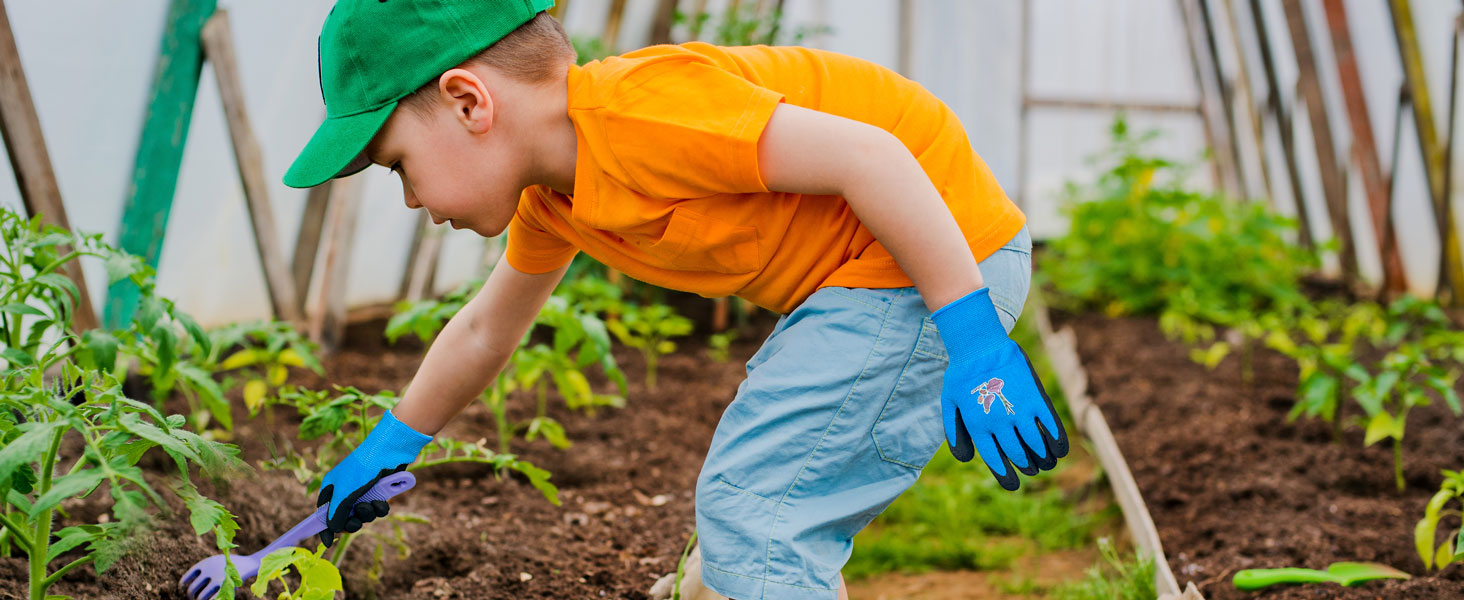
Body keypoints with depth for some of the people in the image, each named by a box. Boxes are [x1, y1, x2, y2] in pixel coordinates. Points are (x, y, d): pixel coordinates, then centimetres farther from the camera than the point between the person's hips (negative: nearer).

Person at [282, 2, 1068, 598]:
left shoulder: (636, 111, -24)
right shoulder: (548, 194, 8)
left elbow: (868, 156, -27)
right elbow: (486, 329, 27)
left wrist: (975, 345, -27)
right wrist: (388, 448, 35)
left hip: (938, 248, -10)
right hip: (862, 276, 10)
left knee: (749, 505, -10)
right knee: (771, 511, 16)